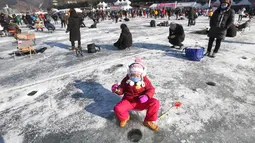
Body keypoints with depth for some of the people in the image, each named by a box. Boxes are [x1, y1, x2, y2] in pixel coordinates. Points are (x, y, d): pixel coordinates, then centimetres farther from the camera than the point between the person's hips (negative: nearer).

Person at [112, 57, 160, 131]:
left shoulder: (145, 80, -6)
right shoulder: (126, 80, -6)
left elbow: (151, 89, -2)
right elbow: (121, 90, 0)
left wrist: (147, 96, -24)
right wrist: (117, 89, -25)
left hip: (141, 101, 0)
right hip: (128, 101, 0)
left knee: (155, 103, -25)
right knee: (117, 108, -29)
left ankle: (148, 121, 0)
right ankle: (124, 118, 12)